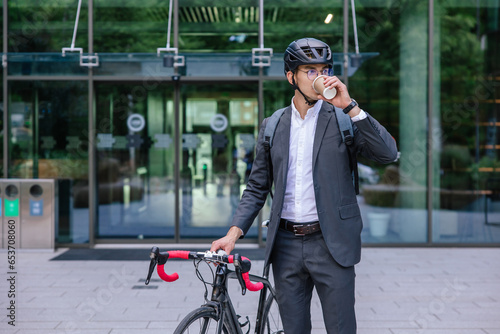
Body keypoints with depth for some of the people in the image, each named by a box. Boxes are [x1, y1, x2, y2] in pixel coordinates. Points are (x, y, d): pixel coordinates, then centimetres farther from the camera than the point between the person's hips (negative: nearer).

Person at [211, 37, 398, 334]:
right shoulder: (272, 126, 9)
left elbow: (389, 154, -14)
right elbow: (257, 187, 10)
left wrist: (350, 106, -18)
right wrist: (233, 234, -2)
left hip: (331, 244, -3)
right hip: (286, 245, 3)